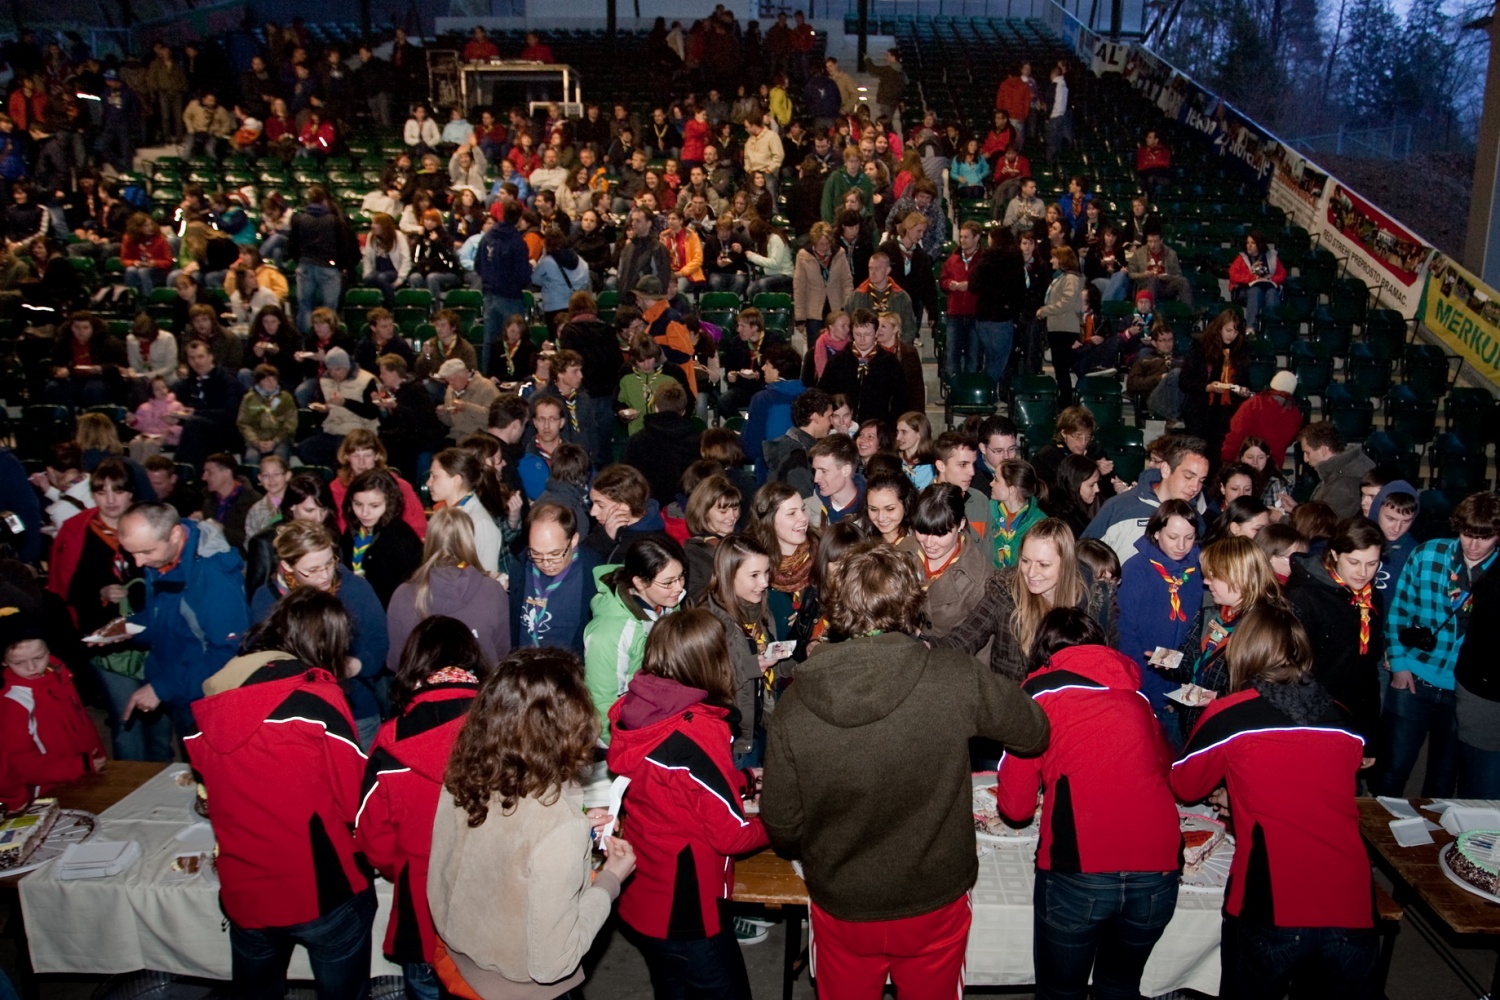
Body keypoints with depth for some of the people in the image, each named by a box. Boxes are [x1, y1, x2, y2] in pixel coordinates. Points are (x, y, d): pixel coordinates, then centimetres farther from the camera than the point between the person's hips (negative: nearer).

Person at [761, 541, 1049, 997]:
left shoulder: (795, 704, -19)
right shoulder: (956, 677, -22)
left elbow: (782, 828, -10)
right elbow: (1034, 731, -5)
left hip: (841, 912, 0)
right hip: (935, 907, 0)